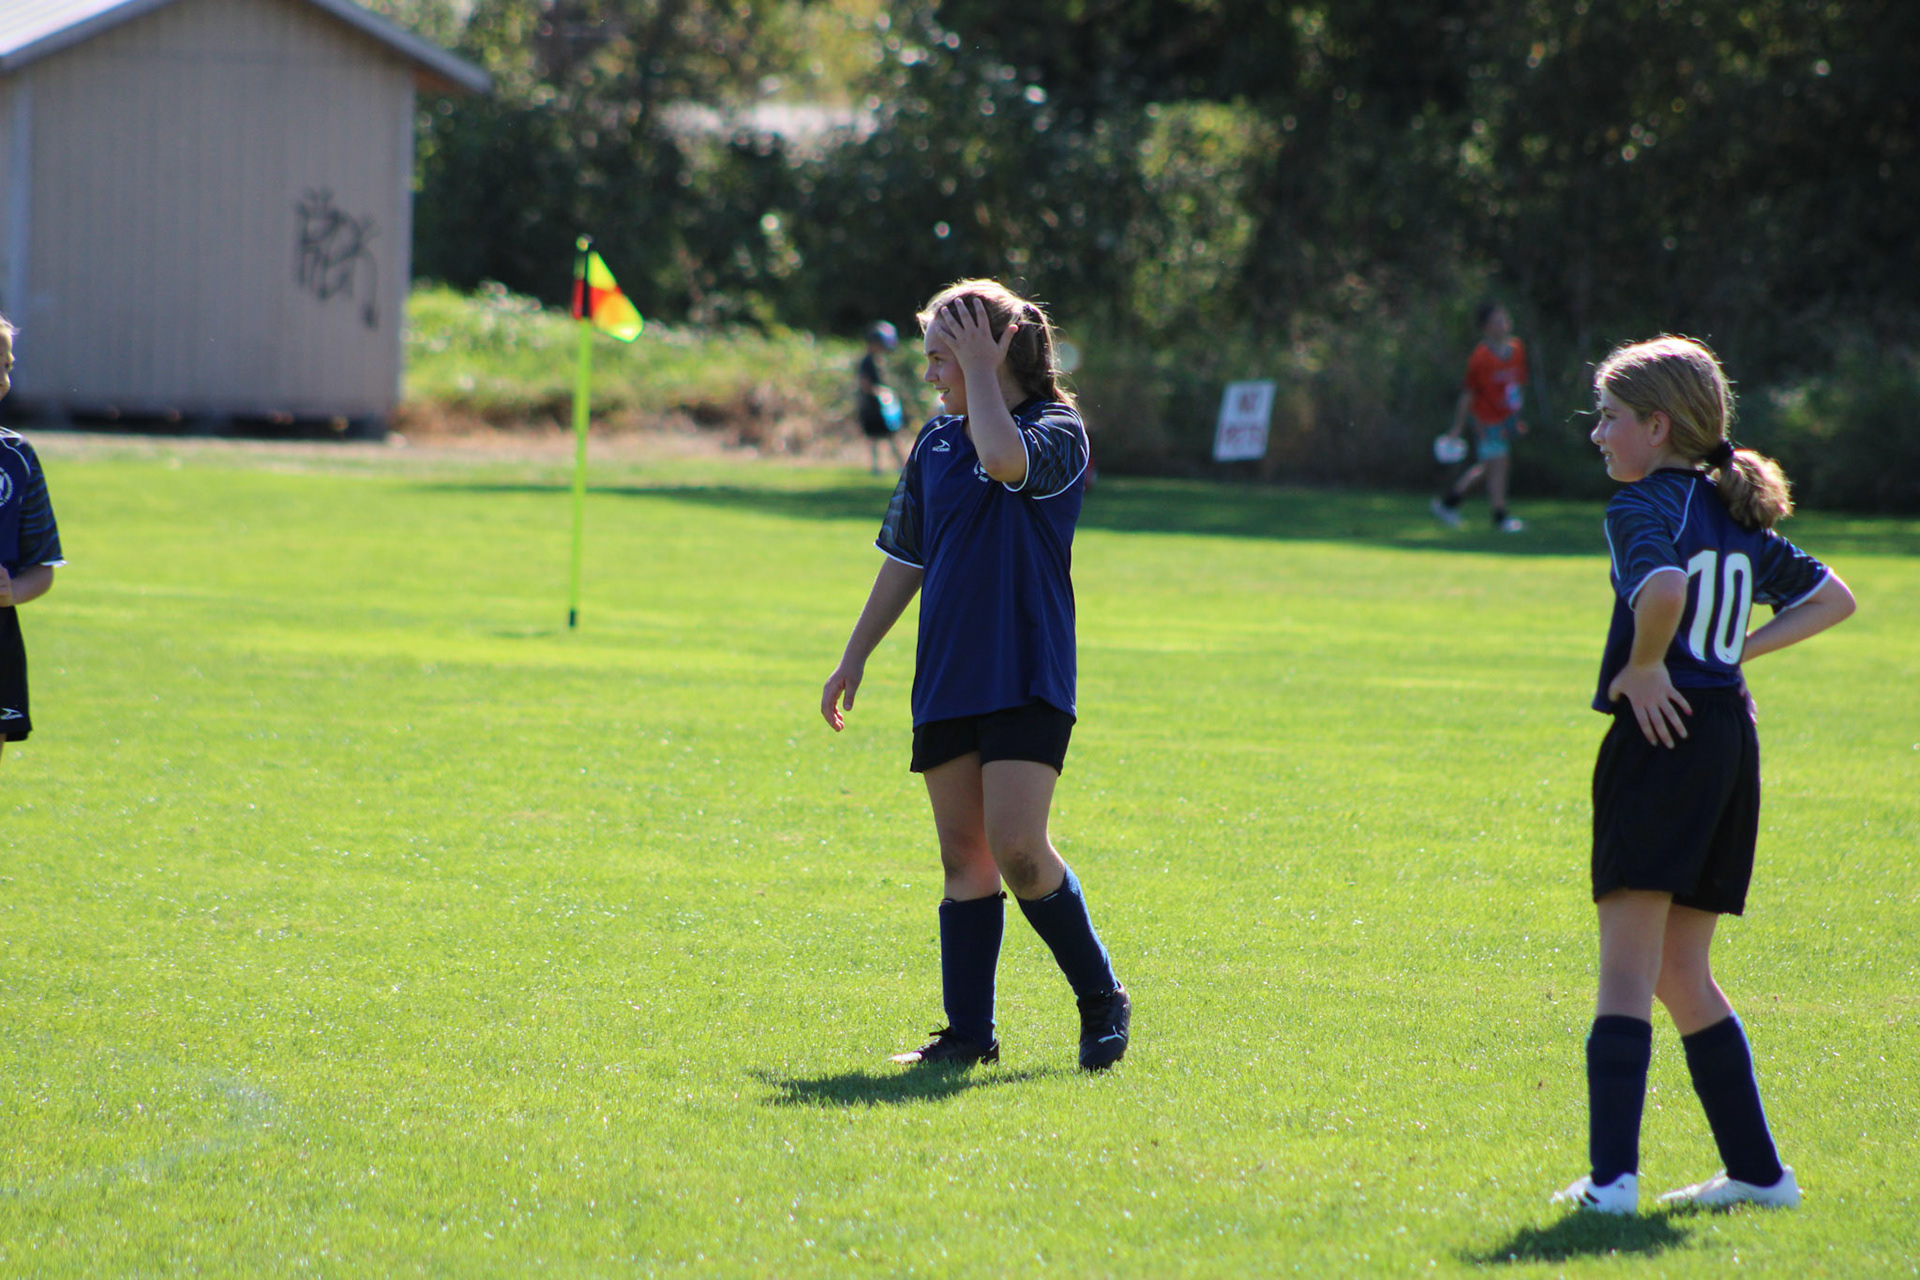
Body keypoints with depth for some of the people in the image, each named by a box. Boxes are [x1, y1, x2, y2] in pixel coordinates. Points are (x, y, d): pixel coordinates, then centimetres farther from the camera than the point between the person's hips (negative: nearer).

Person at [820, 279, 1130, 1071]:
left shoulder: (1060, 431, -6)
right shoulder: (935, 441, 13)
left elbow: (1004, 459, -30)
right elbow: (906, 559, 20)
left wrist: (979, 371, -18)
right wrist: (855, 657, 19)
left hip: (1027, 679, -6)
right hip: (947, 680, 6)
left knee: (1017, 847, -16)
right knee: (964, 855, 5)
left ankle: (1101, 999, 0)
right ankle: (968, 1033, 9)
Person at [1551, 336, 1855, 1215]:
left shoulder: (1642, 506, -8)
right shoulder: (1740, 516, 15)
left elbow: (1664, 589, -30)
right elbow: (1832, 598, 24)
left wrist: (1644, 667, -14)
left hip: (1662, 734, -8)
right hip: (1732, 739, 8)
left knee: (1626, 968, -11)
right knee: (1681, 973, 17)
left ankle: (1612, 1175, -20)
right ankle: (1756, 1171, 18)